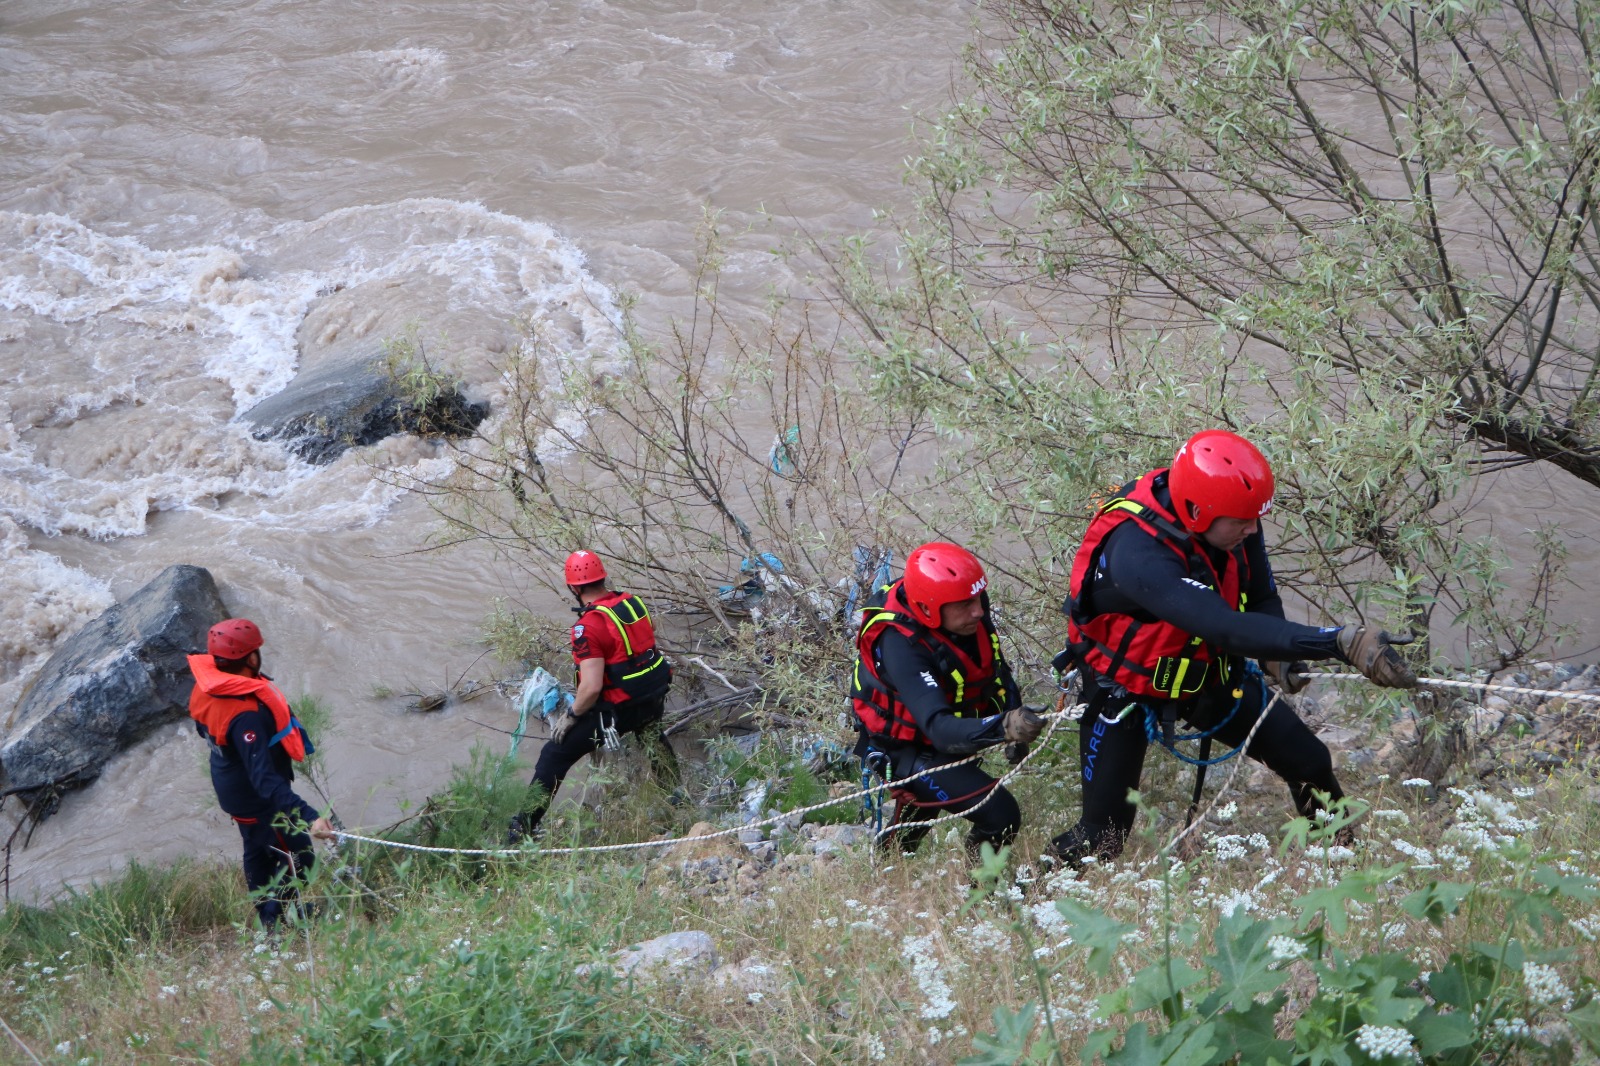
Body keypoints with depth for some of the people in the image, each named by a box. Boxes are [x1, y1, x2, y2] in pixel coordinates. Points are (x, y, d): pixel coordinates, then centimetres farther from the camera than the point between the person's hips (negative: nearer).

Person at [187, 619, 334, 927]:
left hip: (231, 789, 9)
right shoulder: (245, 716, -41)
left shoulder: (207, 685, -14)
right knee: (298, 857, 12)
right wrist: (309, 816, -52)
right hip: (259, 801, -9)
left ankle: (266, 916, 48)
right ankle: (278, 922, 27)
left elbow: (202, 728, 8)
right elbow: (264, 778, -45)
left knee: (258, 853, 29)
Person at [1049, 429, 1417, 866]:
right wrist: (1342, 642, -59)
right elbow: (1228, 629, -52)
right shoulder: (1137, 554, -42)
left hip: (1207, 674, 6)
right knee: (1104, 835, -6)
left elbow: (1262, 598, -2)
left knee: (1311, 765, 2)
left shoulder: (1233, 522, -20)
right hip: (1126, 687, -6)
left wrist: (1276, 656, -25)